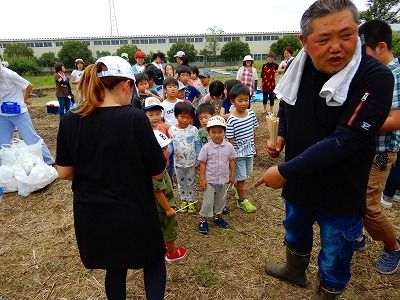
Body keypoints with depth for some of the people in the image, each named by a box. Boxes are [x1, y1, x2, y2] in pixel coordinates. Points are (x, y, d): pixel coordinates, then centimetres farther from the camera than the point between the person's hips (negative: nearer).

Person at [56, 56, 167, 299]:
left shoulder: (70, 120, -7)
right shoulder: (135, 118, -20)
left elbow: (64, 172, 1)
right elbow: (159, 173, -13)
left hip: (90, 215, 5)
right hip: (134, 214, -4)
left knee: (115, 267, 28)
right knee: (154, 260, 23)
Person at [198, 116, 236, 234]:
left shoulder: (229, 146, -6)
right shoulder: (206, 148, -14)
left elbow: (231, 161, 4)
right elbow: (202, 163, -9)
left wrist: (232, 175, 5)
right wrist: (202, 179, -10)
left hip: (224, 180, 3)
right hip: (210, 180, -3)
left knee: (221, 200, 20)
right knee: (208, 201, 4)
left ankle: (218, 216, 41)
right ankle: (203, 220, 22)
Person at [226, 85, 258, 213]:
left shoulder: (251, 113, -4)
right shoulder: (231, 120, -21)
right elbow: (230, 140, -16)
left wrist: (254, 146, 15)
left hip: (249, 151, 6)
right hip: (238, 153, -6)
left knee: (246, 174, 21)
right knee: (241, 177, 6)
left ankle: (237, 188, 48)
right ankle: (242, 200, 24)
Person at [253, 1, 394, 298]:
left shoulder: (375, 78, -23)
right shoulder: (299, 69, -6)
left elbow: (344, 140, -29)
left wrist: (284, 172, -26)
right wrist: (281, 137, -6)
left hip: (341, 195, -5)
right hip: (298, 182, 6)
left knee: (334, 264, 16)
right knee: (295, 234, 31)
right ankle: (295, 271, 61)